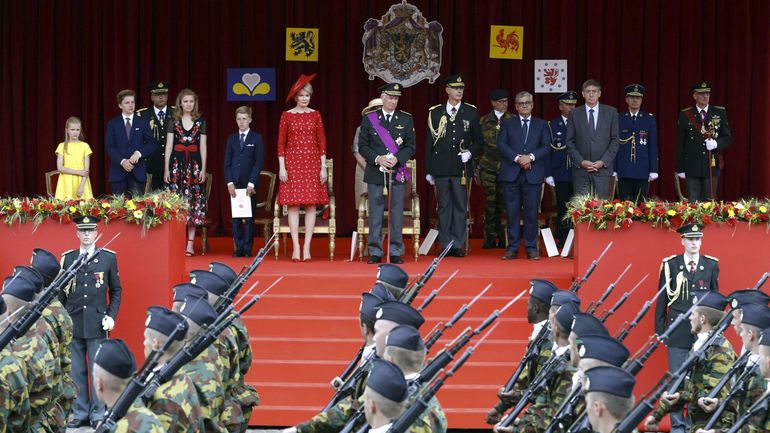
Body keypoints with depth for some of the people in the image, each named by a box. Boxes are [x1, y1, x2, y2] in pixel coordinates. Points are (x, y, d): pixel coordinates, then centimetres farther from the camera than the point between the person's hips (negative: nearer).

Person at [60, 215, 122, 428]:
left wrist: (112, 315, -2)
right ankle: (79, 412, 12)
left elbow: (116, 290, 7)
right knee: (76, 371, 5)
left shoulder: (109, 257, 3)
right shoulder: (67, 258, 6)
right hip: (72, 323, 1)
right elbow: (60, 291, 10)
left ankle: (98, 413, 8)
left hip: (97, 323, -1)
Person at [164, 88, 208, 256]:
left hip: (194, 164, 1)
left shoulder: (201, 122, 9)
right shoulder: (173, 122, 7)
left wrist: (203, 169, 0)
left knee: (193, 202, -2)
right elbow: (168, 146, 5)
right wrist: (166, 169, 0)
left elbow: (203, 147, 8)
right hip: (177, 163, -1)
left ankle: (190, 243, 2)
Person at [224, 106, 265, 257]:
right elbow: (227, 162, 8)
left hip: (250, 185, -3)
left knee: (249, 216, 0)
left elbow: (259, 162, -3)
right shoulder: (232, 139, 11)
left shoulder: (256, 138, 2)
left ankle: (248, 249, 3)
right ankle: (238, 248, 6)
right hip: (234, 184, 3)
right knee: (236, 217, 2)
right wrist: (229, 182, -4)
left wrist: (251, 183, -11)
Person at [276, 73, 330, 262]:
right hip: (292, 162, -1)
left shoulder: (315, 115, 6)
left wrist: (323, 167, 0)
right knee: (293, 205, -3)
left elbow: (322, 142, 6)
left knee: (311, 204, -2)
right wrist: (282, 167, -5)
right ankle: (296, 247, -1)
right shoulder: (287, 116, 2)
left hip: (312, 163, 1)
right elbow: (281, 143, 2)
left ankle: (307, 246, 1)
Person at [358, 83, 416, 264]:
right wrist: (378, 159, -13)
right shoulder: (369, 119, 5)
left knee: (396, 214, 0)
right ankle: (375, 252, 6)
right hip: (375, 174, 0)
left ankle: (396, 252, 6)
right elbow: (362, 146, 3)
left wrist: (397, 159, -13)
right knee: (375, 214, 1)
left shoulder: (406, 119, 7)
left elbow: (410, 146, 4)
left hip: (398, 173, 0)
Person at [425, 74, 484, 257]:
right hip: (441, 168, 0)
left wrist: (470, 152, -8)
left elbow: (479, 140, 12)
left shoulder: (471, 112, 7)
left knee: (460, 207, -1)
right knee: (444, 207, 4)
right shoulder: (435, 112, 7)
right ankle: (446, 245, 8)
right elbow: (429, 142, 9)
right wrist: (428, 170, 6)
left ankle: (458, 245, 3)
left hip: (462, 167, 0)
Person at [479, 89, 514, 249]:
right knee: (490, 203, 0)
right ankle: (490, 239, 5)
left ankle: (504, 239, 2)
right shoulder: (484, 121, 9)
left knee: (504, 203, -3)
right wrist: (476, 166, 7)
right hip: (488, 168, 1)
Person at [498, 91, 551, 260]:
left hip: (533, 174, 0)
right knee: (512, 212, 0)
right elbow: (501, 144, 0)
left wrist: (531, 157, -14)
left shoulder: (541, 125, 13)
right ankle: (512, 248, 5)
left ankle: (531, 248, 5)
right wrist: (517, 158, -13)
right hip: (511, 174, 0)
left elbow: (546, 146, 2)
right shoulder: (508, 124, 13)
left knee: (532, 212, -1)